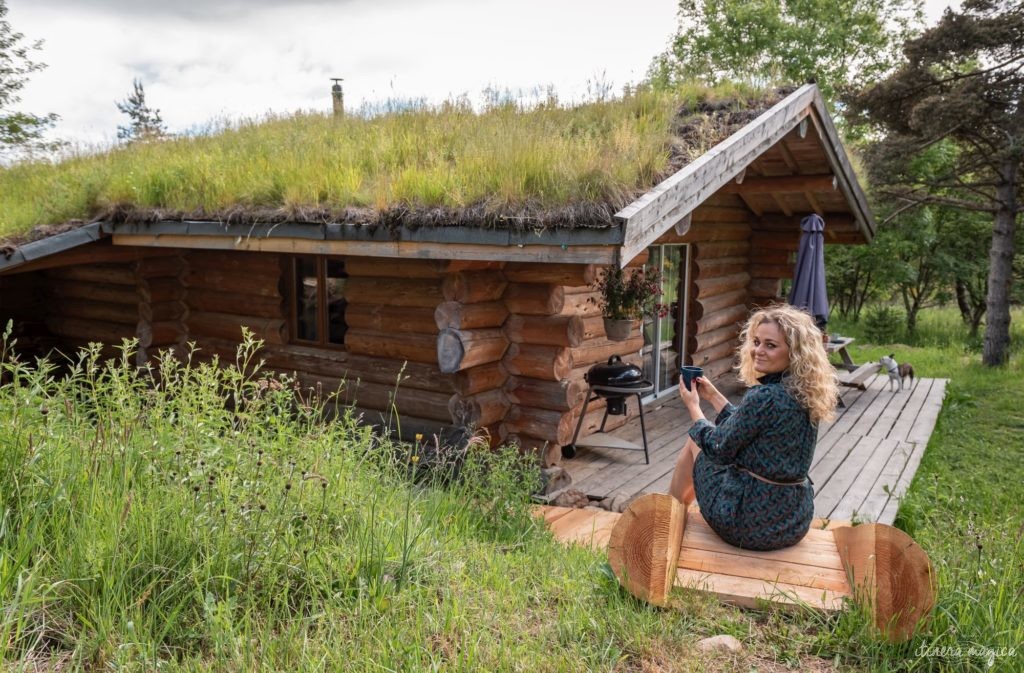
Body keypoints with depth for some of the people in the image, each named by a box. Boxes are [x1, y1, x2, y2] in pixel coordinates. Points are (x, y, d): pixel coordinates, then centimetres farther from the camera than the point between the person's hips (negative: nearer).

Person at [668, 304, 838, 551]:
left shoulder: (765, 397, -25)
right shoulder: (806, 395, 1)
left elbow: (719, 448, -12)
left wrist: (693, 406, 3)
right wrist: (714, 396, 14)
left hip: (752, 522, -8)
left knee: (694, 442, 14)